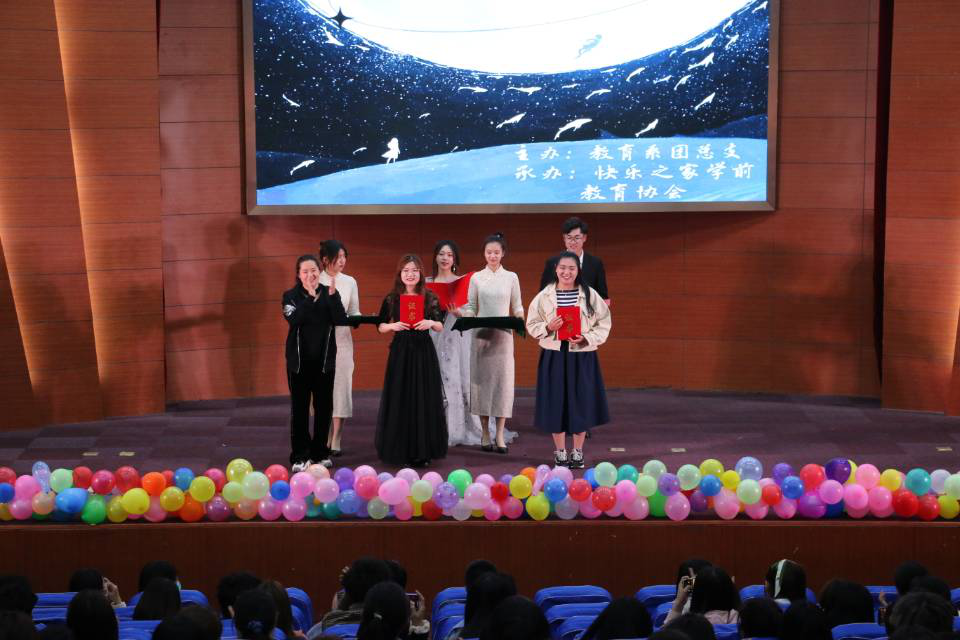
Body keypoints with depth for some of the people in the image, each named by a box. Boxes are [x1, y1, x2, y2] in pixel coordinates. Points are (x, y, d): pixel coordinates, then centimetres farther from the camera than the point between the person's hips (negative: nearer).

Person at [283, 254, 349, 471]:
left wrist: (333, 294, -22)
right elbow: (294, 319, -20)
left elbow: (341, 320, -12)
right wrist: (310, 297, -26)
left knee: (324, 406, 8)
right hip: (299, 360, -2)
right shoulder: (291, 296, -2)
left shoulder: (329, 293, 2)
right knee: (299, 407, 1)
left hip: (324, 359, 2)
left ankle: (320, 453, 20)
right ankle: (300, 456, 6)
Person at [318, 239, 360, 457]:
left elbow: (354, 312, 10)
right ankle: (323, 441, 9)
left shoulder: (349, 282, 7)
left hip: (342, 340, 2)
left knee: (340, 388, 0)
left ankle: (335, 441, 3)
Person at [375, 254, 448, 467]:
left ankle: (423, 451, 9)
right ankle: (401, 449, 7)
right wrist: (393, 325, -14)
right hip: (400, 351, 0)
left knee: (425, 399, 1)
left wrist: (430, 323, -14)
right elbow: (381, 326, 5)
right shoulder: (391, 298, 2)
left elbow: (440, 326, 6)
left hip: (424, 352, 1)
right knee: (400, 399, -1)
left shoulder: (430, 297, 3)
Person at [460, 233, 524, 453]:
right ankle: (485, 433, 7)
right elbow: (471, 307, 5)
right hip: (481, 334, 0)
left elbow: (517, 307, 7)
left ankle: (500, 435, -2)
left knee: (503, 379, -3)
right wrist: (461, 315, -15)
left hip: (503, 335, 0)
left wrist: (521, 320, -13)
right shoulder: (476, 278, 5)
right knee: (482, 378, 0)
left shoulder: (511, 278, 5)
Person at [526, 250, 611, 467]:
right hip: (554, 356, 0)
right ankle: (560, 453, 16)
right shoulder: (544, 296, 1)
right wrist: (548, 327, -14)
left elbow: (604, 323, 1)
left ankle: (577, 453, 18)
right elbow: (532, 325, 5)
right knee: (556, 403, 3)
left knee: (581, 403, 4)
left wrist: (586, 338, -14)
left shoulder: (590, 295, -1)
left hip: (582, 356, 0)